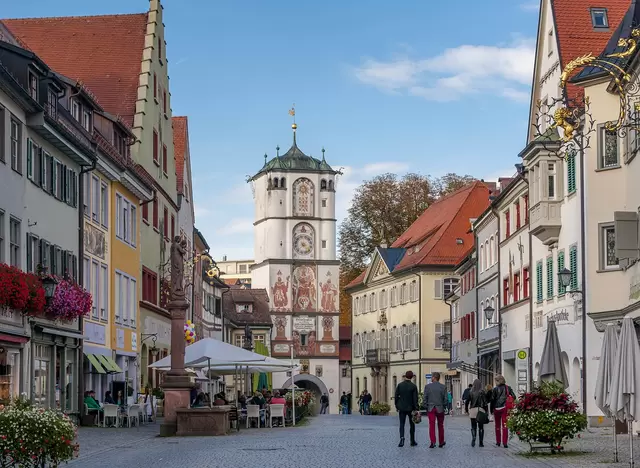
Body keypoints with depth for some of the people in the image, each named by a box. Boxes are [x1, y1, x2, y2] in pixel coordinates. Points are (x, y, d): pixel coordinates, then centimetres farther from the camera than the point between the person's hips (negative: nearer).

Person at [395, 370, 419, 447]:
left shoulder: (400, 385, -2)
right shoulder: (413, 386, -8)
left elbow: (396, 396, 0)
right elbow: (415, 398, -10)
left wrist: (397, 406, 10)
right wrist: (415, 409, -7)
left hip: (402, 408, 1)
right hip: (410, 408, -1)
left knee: (402, 424, 2)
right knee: (412, 425, 12)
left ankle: (402, 438, -22)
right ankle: (412, 441, 16)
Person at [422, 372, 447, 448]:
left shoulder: (428, 386, -4)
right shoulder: (443, 387, -2)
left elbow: (425, 398, -3)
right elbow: (445, 399, -3)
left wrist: (426, 407, 6)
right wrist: (444, 407, 11)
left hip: (431, 408, -1)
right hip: (440, 409, 1)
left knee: (432, 425, -1)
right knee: (440, 425, 12)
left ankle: (433, 442, -12)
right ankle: (441, 442, 19)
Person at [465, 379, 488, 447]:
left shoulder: (471, 392, 1)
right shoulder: (482, 392, -5)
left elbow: (466, 402, 1)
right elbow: (485, 402, -7)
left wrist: (466, 410, 11)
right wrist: (486, 410, 1)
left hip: (472, 411, 1)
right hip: (480, 410, -1)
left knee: (473, 427, 9)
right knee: (481, 427, 8)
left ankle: (473, 439, -11)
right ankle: (481, 442, 8)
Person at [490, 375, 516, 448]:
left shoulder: (495, 389, -5)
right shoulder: (508, 388, 1)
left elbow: (492, 400, -5)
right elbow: (513, 397, 0)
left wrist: (491, 410, 2)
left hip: (497, 409, -1)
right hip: (505, 408, 1)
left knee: (497, 426, 14)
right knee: (504, 425, 0)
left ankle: (498, 442, 20)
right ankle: (505, 443, -8)